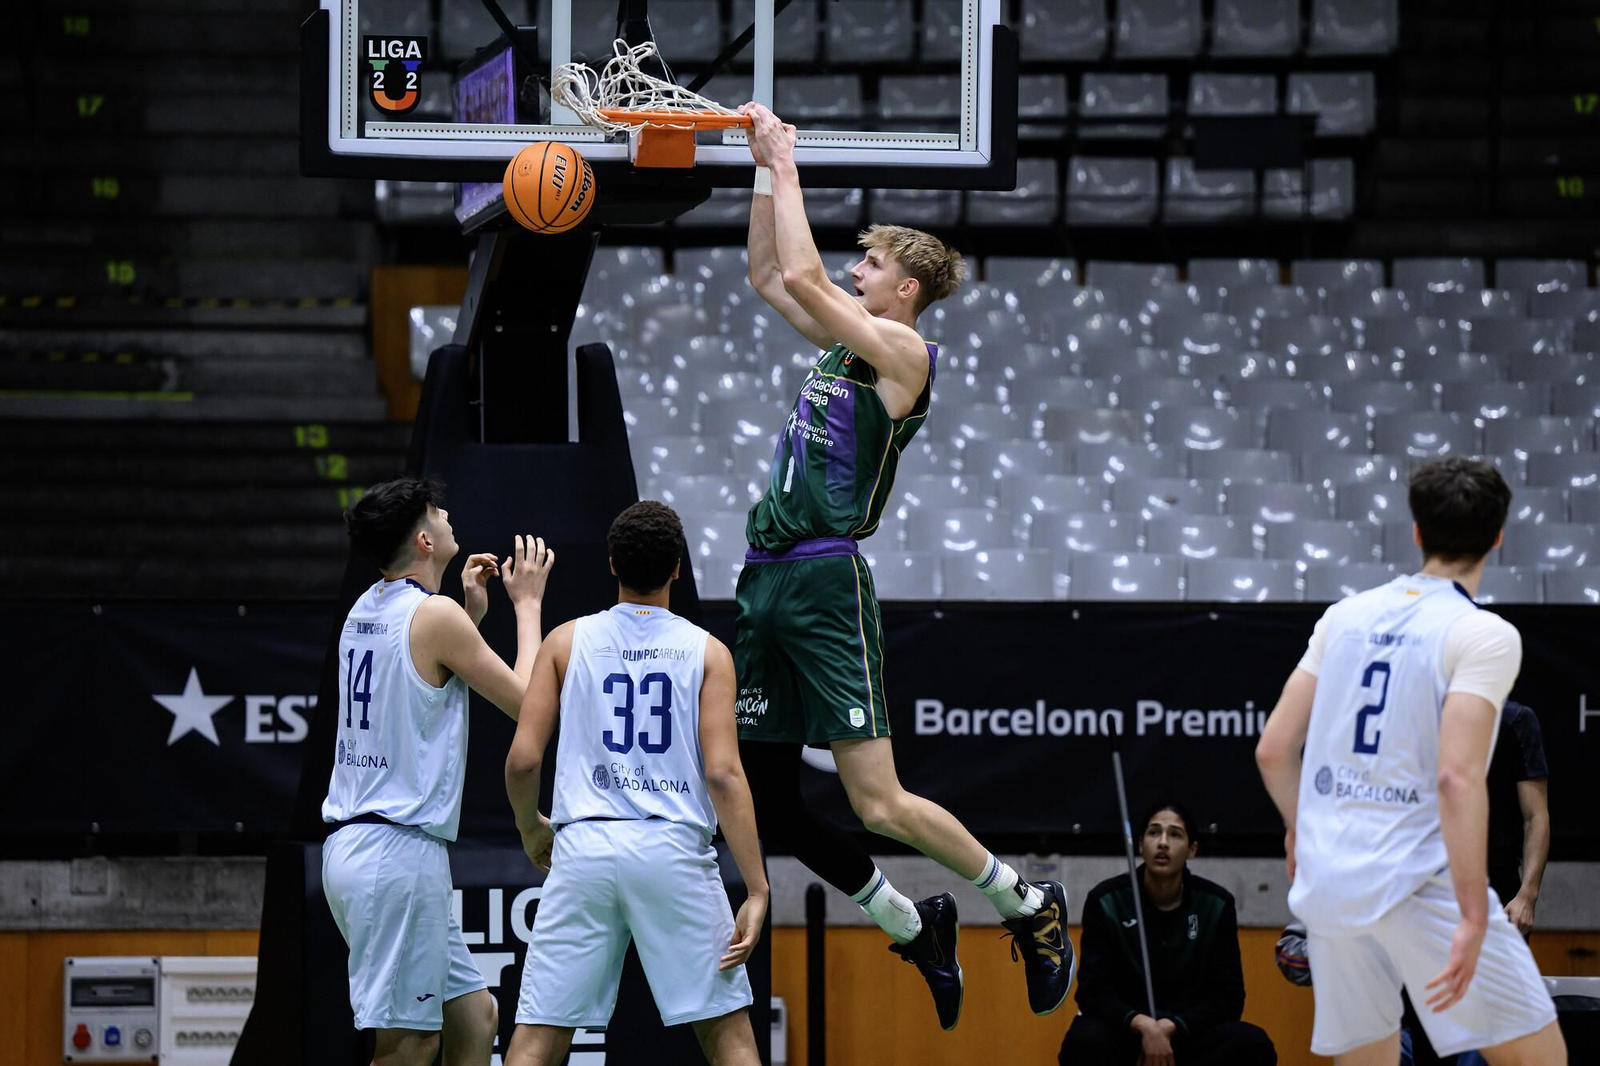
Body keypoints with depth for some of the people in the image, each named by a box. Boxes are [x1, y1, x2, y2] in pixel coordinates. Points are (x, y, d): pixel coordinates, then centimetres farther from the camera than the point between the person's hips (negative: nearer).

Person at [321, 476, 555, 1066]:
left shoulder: (366, 611, 13)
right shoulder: (434, 613, -12)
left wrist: (473, 612, 24)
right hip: (398, 850, -9)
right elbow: (526, 700, -5)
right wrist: (526, 602, 6)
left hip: (352, 841, 9)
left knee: (474, 1016, 14)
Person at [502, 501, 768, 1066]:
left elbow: (522, 760, 2)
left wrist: (531, 828, 24)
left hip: (584, 847, 1)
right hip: (675, 850, -1)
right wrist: (756, 891, -6)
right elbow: (723, 774, -6)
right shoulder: (706, 652, 3)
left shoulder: (568, 641, 7)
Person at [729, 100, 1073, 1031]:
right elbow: (770, 277, 27)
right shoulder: (848, 345, 16)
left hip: (827, 580, -9)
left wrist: (789, 168, -7)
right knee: (765, 798, 7)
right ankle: (916, 929, 22)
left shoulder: (904, 352, -8)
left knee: (880, 804, -11)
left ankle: (1032, 905, 8)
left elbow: (802, 276, -17)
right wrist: (767, 169, 20)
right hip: (767, 579, 9)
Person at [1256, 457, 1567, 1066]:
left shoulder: (1345, 617, 10)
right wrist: (1473, 916, -18)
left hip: (1325, 881, 6)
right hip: (1420, 880, -6)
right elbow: (1457, 776, -17)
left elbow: (1273, 749, 12)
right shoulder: (1486, 636, -7)